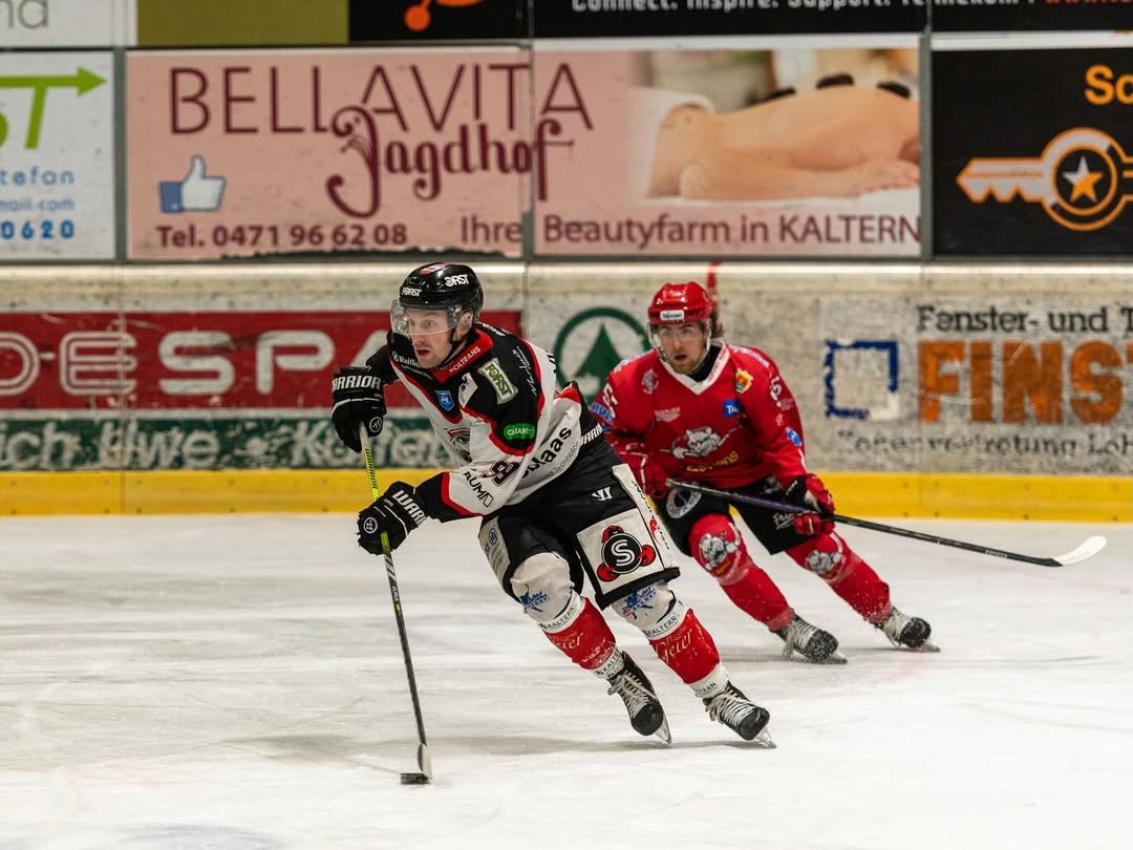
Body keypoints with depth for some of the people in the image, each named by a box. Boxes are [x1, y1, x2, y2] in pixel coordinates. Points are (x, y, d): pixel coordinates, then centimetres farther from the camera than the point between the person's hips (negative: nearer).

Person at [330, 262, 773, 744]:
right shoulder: (409, 349, -12)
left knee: (639, 592, -14)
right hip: (512, 500, 6)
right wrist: (362, 382, 0)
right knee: (540, 584, -24)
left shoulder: (502, 372, -33)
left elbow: (490, 480, -34)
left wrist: (414, 505, -39)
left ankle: (718, 694, -1)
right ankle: (622, 679, -5)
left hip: (579, 468, -6)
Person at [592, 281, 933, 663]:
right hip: (681, 483, -1)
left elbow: (781, 431, -11)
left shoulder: (750, 369, -22)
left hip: (752, 471, 1)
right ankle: (790, 629, -14)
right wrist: (642, 466, -20)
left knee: (815, 542, -4)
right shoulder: (633, 381, -21)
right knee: (716, 542, -29)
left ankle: (887, 617, 16)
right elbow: (600, 433, -7)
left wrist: (798, 481, -21)